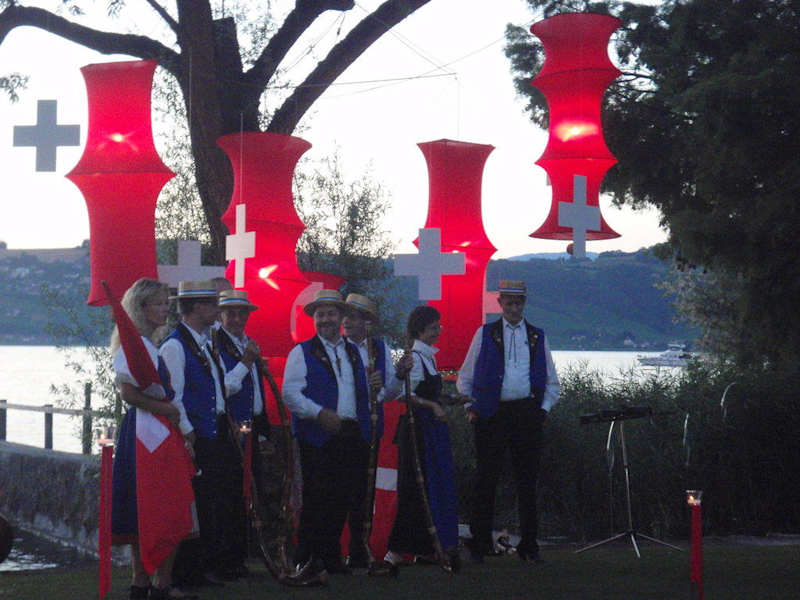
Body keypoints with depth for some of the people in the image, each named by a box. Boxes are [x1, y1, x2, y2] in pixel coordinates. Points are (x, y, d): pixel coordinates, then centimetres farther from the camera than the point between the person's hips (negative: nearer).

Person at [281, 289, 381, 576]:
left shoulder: (353, 351, 19)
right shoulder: (302, 352, 2)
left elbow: (363, 390, 28)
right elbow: (290, 393, -9)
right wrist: (320, 413, -21)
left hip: (352, 435, 5)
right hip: (318, 438, -5)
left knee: (343, 499, 6)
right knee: (316, 500, -7)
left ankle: (331, 556, 17)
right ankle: (306, 559, 2)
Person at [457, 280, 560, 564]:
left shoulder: (537, 337, 14)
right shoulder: (484, 334, 9)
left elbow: (551, 383, 19)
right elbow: (465, 378, 11)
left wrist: (543, 408, 5)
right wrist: (471, 408, 0)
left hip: (527, 413, 2)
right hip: (492, 413, -1)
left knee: (527, 481, 4)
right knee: (486, 479, -1)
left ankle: (529, 545, 11)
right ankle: (480, 544, 7)